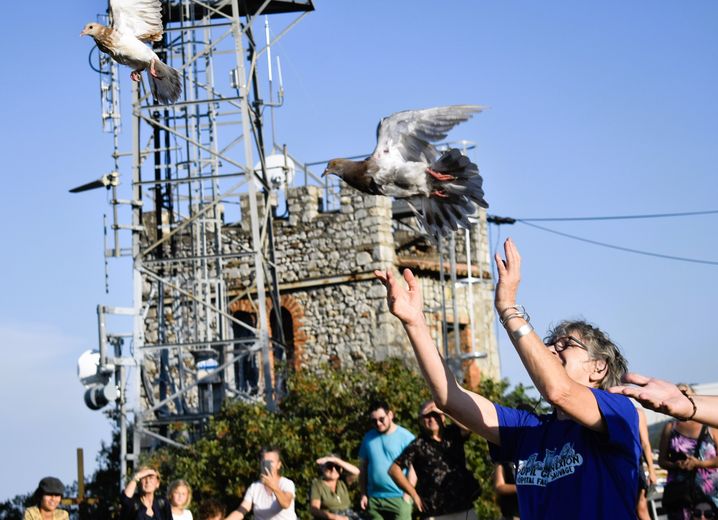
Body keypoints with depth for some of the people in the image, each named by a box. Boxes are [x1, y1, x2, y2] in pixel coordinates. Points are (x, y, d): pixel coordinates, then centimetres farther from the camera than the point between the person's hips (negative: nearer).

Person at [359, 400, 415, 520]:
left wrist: (408, 494, -13)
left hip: (399, 498, -5)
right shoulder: (368, 438, 9)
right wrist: (363, 494, 8)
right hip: (373, 498, 5)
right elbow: (364, 467, 14)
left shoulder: (406, 437, -5)